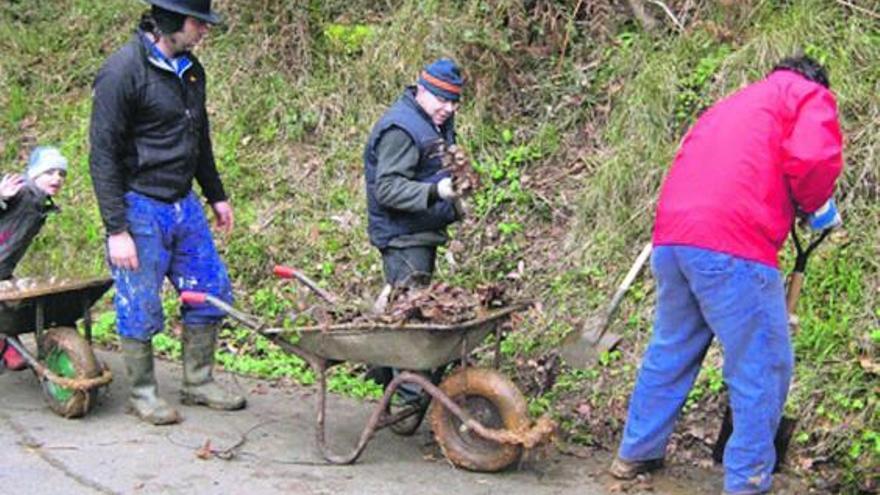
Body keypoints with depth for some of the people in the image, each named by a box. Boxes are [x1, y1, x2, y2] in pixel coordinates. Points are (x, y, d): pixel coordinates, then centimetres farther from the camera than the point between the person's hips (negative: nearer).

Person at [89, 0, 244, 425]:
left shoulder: (190, 70, 8)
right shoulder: (123, 71, -16)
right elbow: (103, 156, -16)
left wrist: (216, 195, 23)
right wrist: (116, 230, -19)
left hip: (183, 205, 8)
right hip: (140, 208, -8)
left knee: (211, 290, 10)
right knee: (141, 307, 1)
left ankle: (198, 383, 24)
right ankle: (143, 393, 17)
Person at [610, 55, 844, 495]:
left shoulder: (734, 104, 33)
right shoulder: (810, 97, 10)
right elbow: (811, 158, -10)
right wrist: (819, 208, 9)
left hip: (671, 238, 8)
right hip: (732, 246, -8)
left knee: (670, 351, 23)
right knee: (762, 367, 2)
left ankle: (636, 453, 33)